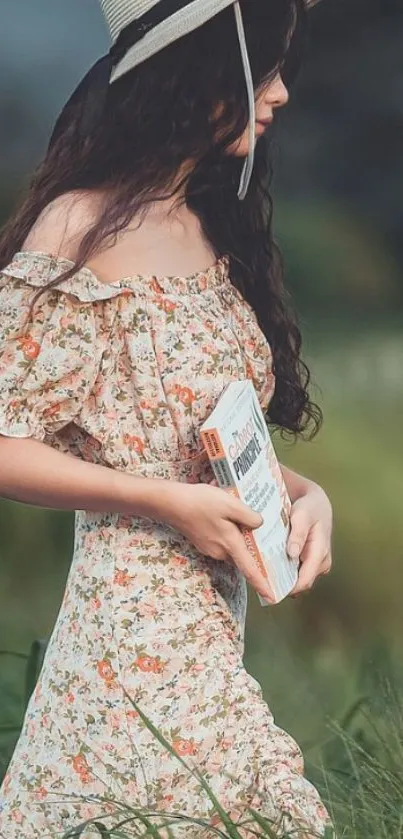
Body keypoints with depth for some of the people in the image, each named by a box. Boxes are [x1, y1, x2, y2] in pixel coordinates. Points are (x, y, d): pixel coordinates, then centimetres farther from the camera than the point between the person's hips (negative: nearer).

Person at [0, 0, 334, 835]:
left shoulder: (216, 232, 14)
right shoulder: (81, 229, -10)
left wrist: (307, 494, 1)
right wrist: (169, 504, -17)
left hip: (217, 623, 8)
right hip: (137, 613, -7)